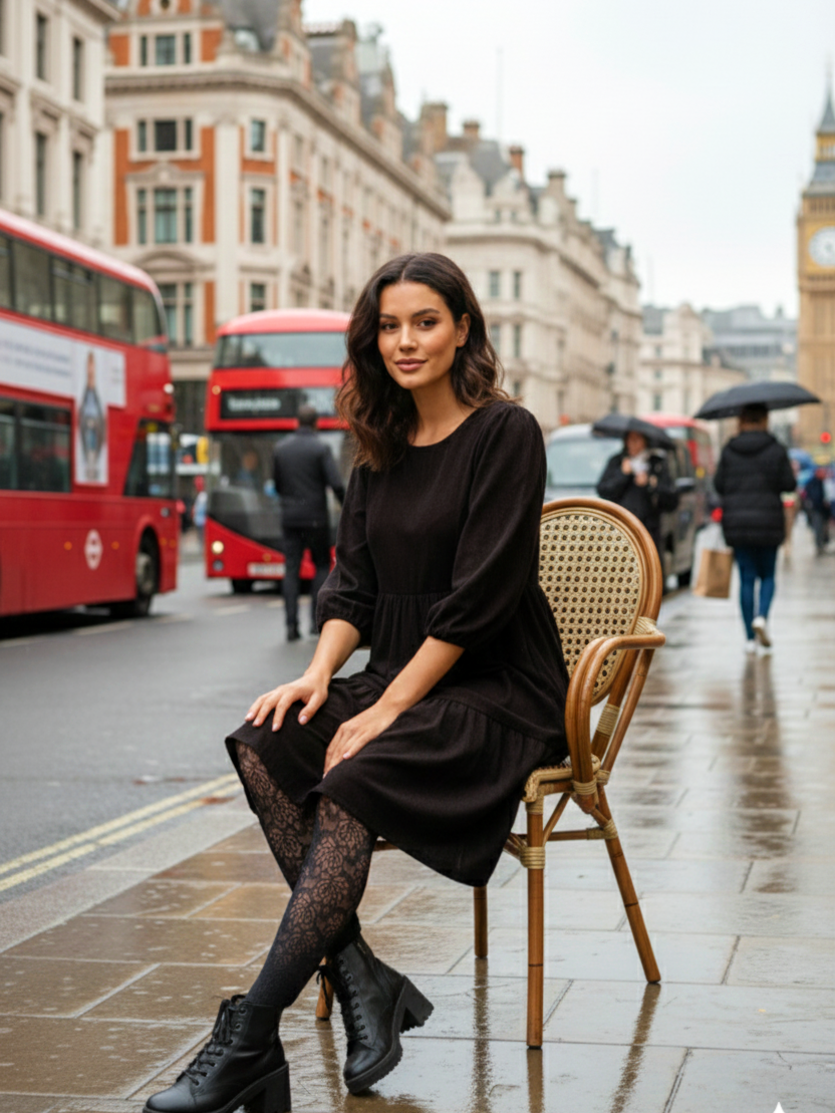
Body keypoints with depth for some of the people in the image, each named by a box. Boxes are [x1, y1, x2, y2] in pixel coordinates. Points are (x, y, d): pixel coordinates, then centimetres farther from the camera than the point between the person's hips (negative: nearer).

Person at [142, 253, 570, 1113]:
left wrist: (386, 710, -18)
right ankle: (361, 979, -20)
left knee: (355, 777, -31)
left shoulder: (504, 434, -9)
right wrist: (319, 672, -8)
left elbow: (478, 599, -16)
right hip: (403, 679, 7)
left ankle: (251, 1039, -28)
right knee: (265, 745, -19)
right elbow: (352, 582, 11)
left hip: (498, 692, -7)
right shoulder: (381, 446, 13)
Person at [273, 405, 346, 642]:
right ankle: (316, 619, 4)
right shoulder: (321, 449, -8)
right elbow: (336, 484, -14)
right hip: (315, 517, -3)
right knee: (322, 565, 11)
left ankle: (291, 624, -4)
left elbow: (277, 485, 13)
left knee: (291, 569, 3)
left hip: (289, 518, 3)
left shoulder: (280, 448, 6)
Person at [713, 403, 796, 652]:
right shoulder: (776, 450, -5)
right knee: (767, 575, 14)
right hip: (768, 521, -1)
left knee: (746, 578, 5)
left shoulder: (728, 451, 0)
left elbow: (719, 484, 2)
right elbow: (788, 484, -6)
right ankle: (761, 615, -13)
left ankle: (750, 638, 3)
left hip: (736, 522, 2)